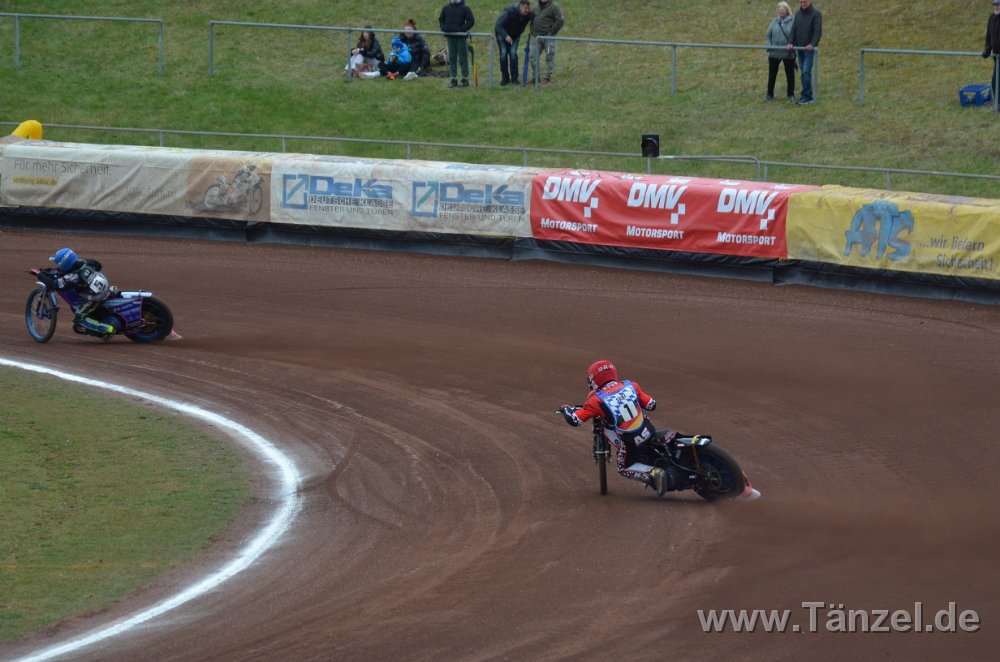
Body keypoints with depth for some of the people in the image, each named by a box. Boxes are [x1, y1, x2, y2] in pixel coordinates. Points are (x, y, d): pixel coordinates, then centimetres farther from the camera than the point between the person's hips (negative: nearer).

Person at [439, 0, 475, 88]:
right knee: (452, 58, 6)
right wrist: (444, 28, 3)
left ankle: (465, 78, 6)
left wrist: (463, 29, -14)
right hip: (450, 37, 4)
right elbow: (441, 20, 21)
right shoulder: (446, 8, 8)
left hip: (461, 37, -4)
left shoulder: (464, 8, -5)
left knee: (463, 58, 0)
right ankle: (453, 79, 12)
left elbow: (471, 21, -5)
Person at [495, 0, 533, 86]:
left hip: (515, 36, 3)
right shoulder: (509, 12, -32)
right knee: (503, 54, -7)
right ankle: (505, 77, 3)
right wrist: (506, 36, -37)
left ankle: (514, 77, -1)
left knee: (513, 54, -9)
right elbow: (498, 24, -28)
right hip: (502, 34, -3)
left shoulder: (528, 15, -19)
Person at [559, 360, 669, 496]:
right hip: (648, 432, 4)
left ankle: (653, 474, -10)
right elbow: (651, 405, 8)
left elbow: (574, 420, -6)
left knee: (624, 469, 17)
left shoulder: (597, 400, -11)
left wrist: (566, 409, 15)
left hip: (629, 442, -4)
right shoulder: (631, 386, -2)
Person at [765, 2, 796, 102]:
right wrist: (769, 47, -4)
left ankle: (790, 95, 17)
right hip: (774, 53, 3)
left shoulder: (792, 22, -5)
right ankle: (770, 94, 19)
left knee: (790, 74, 5)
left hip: (788, 54, -3)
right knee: (772, 74, 8)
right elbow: (768, 36, 9)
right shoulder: (775, 22, 6)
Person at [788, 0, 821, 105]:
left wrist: (812, 44, -26)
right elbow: (794, 29, 11)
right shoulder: (798, 14, 11)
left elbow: (818, 31, -14)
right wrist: (791, 43, -3)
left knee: (806, 71, -13)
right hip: (800, 48, 6)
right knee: (803, 72, 5)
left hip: (809, 48, -6)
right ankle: (809, 96, 8)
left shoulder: (816, 14, -7)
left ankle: (806, 96, -12)